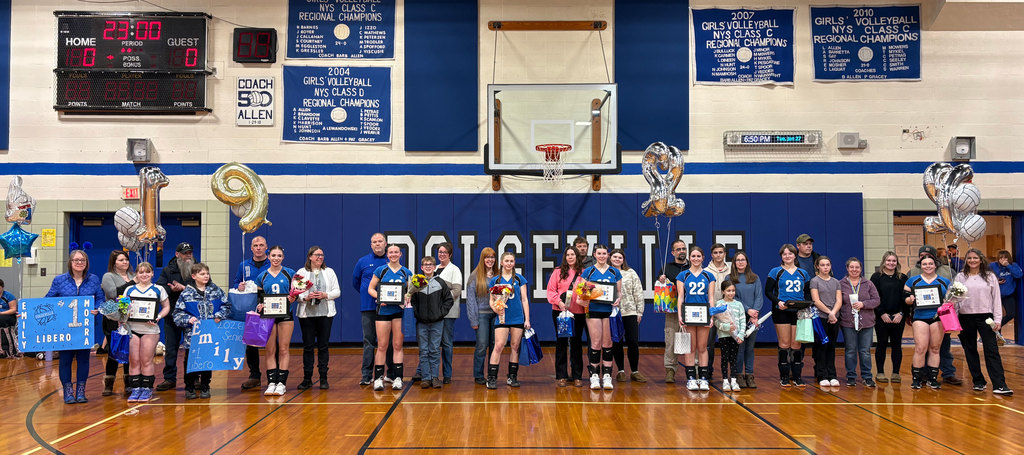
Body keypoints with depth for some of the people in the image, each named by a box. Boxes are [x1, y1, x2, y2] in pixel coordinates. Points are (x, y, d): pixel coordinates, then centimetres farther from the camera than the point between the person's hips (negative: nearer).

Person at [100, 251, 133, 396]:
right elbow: (113, 293, -17)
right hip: (114, 320, -4)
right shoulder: (108, 276, 0)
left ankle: (129, 383, 16)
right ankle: (108, 384, 10)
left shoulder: (133, 276, 16)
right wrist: (131, 283, -17)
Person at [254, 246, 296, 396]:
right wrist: (259, 305, -6)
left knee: (283, 349, 0)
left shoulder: (289, 273, 3)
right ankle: (271, 382, 6)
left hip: (285, 315, -1)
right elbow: (259, 297, 14)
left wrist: (293, 298, -13)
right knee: (270, 350, 2)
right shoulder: (262, 276, 8)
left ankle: (282, 383, 4)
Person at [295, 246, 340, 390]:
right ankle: (307, 378, 9)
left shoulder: (329, 272, 11)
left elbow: (337, 291, 7)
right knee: (307, 346, 1)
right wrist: (306, 297, -15)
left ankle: (323, 378, 8)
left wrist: (325, 295, -9)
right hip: (306, 313, -1)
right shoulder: (301, 272, 6)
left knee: (323, 346, 2)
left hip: (325, 313, 1)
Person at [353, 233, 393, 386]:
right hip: (368, 308, 0)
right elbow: (355, 282, 16)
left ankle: (392, 373, 14)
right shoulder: (363, 262, 7)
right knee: (368, 341, 1)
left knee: (389, 340, 5)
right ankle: (366, 375, 5)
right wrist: (370, 294, 11)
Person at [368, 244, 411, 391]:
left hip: (400, 311, 1)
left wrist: (408, 298, -9)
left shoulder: (406, 272, 7)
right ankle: (378, 378, 8)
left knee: (398, 346, 3)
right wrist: (379, 297, -13)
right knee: (382, 346, -1)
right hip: (383, 311, -1)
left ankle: (397, 378, 8)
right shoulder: (380, 270, 3)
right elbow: (370, 288, 5)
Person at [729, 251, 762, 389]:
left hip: (753, 318, 3)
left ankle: (749, 375, 10)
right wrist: (747, 310, -13)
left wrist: (755, 313, -10)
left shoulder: (755, 278, 11)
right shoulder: (730, 278, 3)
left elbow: (759, 297, 4)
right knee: (739, 346, -2)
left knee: (750, 346, 5)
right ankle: (739, 375, 4)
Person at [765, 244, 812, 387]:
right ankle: (784, 377, 5)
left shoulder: (803, 273, 13)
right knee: (784, 344, -2)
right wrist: (778, 302, -17)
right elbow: (768, 291, 0)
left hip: (799, 312, 3)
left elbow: (808, 293, 16)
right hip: (781, 311, -3)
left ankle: (796, 376, 11)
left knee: (796, 344, 3)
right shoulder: (775, 272, 3)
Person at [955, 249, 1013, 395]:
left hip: (985, 317, -1)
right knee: (970, 350, 6)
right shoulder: (960, 277, 7)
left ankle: (999, 385, -9)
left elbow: (996, 299, 5)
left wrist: (997, 319, -1)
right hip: (966, 318, 1)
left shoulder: (990, 276, 6)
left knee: (992, 350, -7)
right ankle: (978, 382, 16)